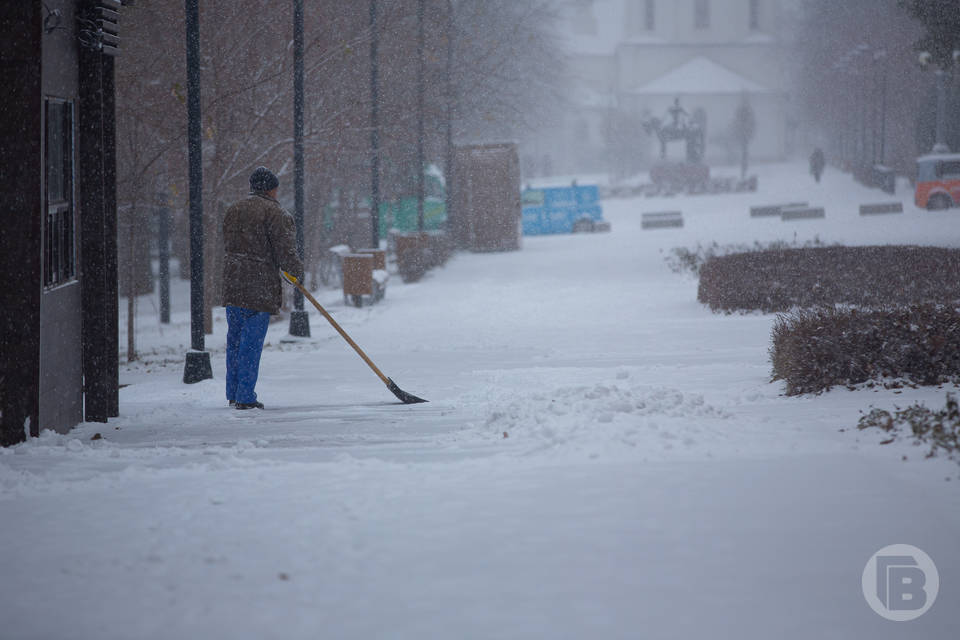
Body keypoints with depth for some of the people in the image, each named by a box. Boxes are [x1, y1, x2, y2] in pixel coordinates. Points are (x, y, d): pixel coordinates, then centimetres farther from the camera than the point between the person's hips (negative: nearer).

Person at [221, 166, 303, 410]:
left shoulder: (233, 211, 15)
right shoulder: (275, 213, -9)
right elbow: (285, 252, -12)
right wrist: (297, 270, 7)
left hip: (232, 285, 7)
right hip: (260, 286, -7)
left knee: (235, 339, 15)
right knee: (252, 341, -4)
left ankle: (233, 394, 21)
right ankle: (245, 397, -4)